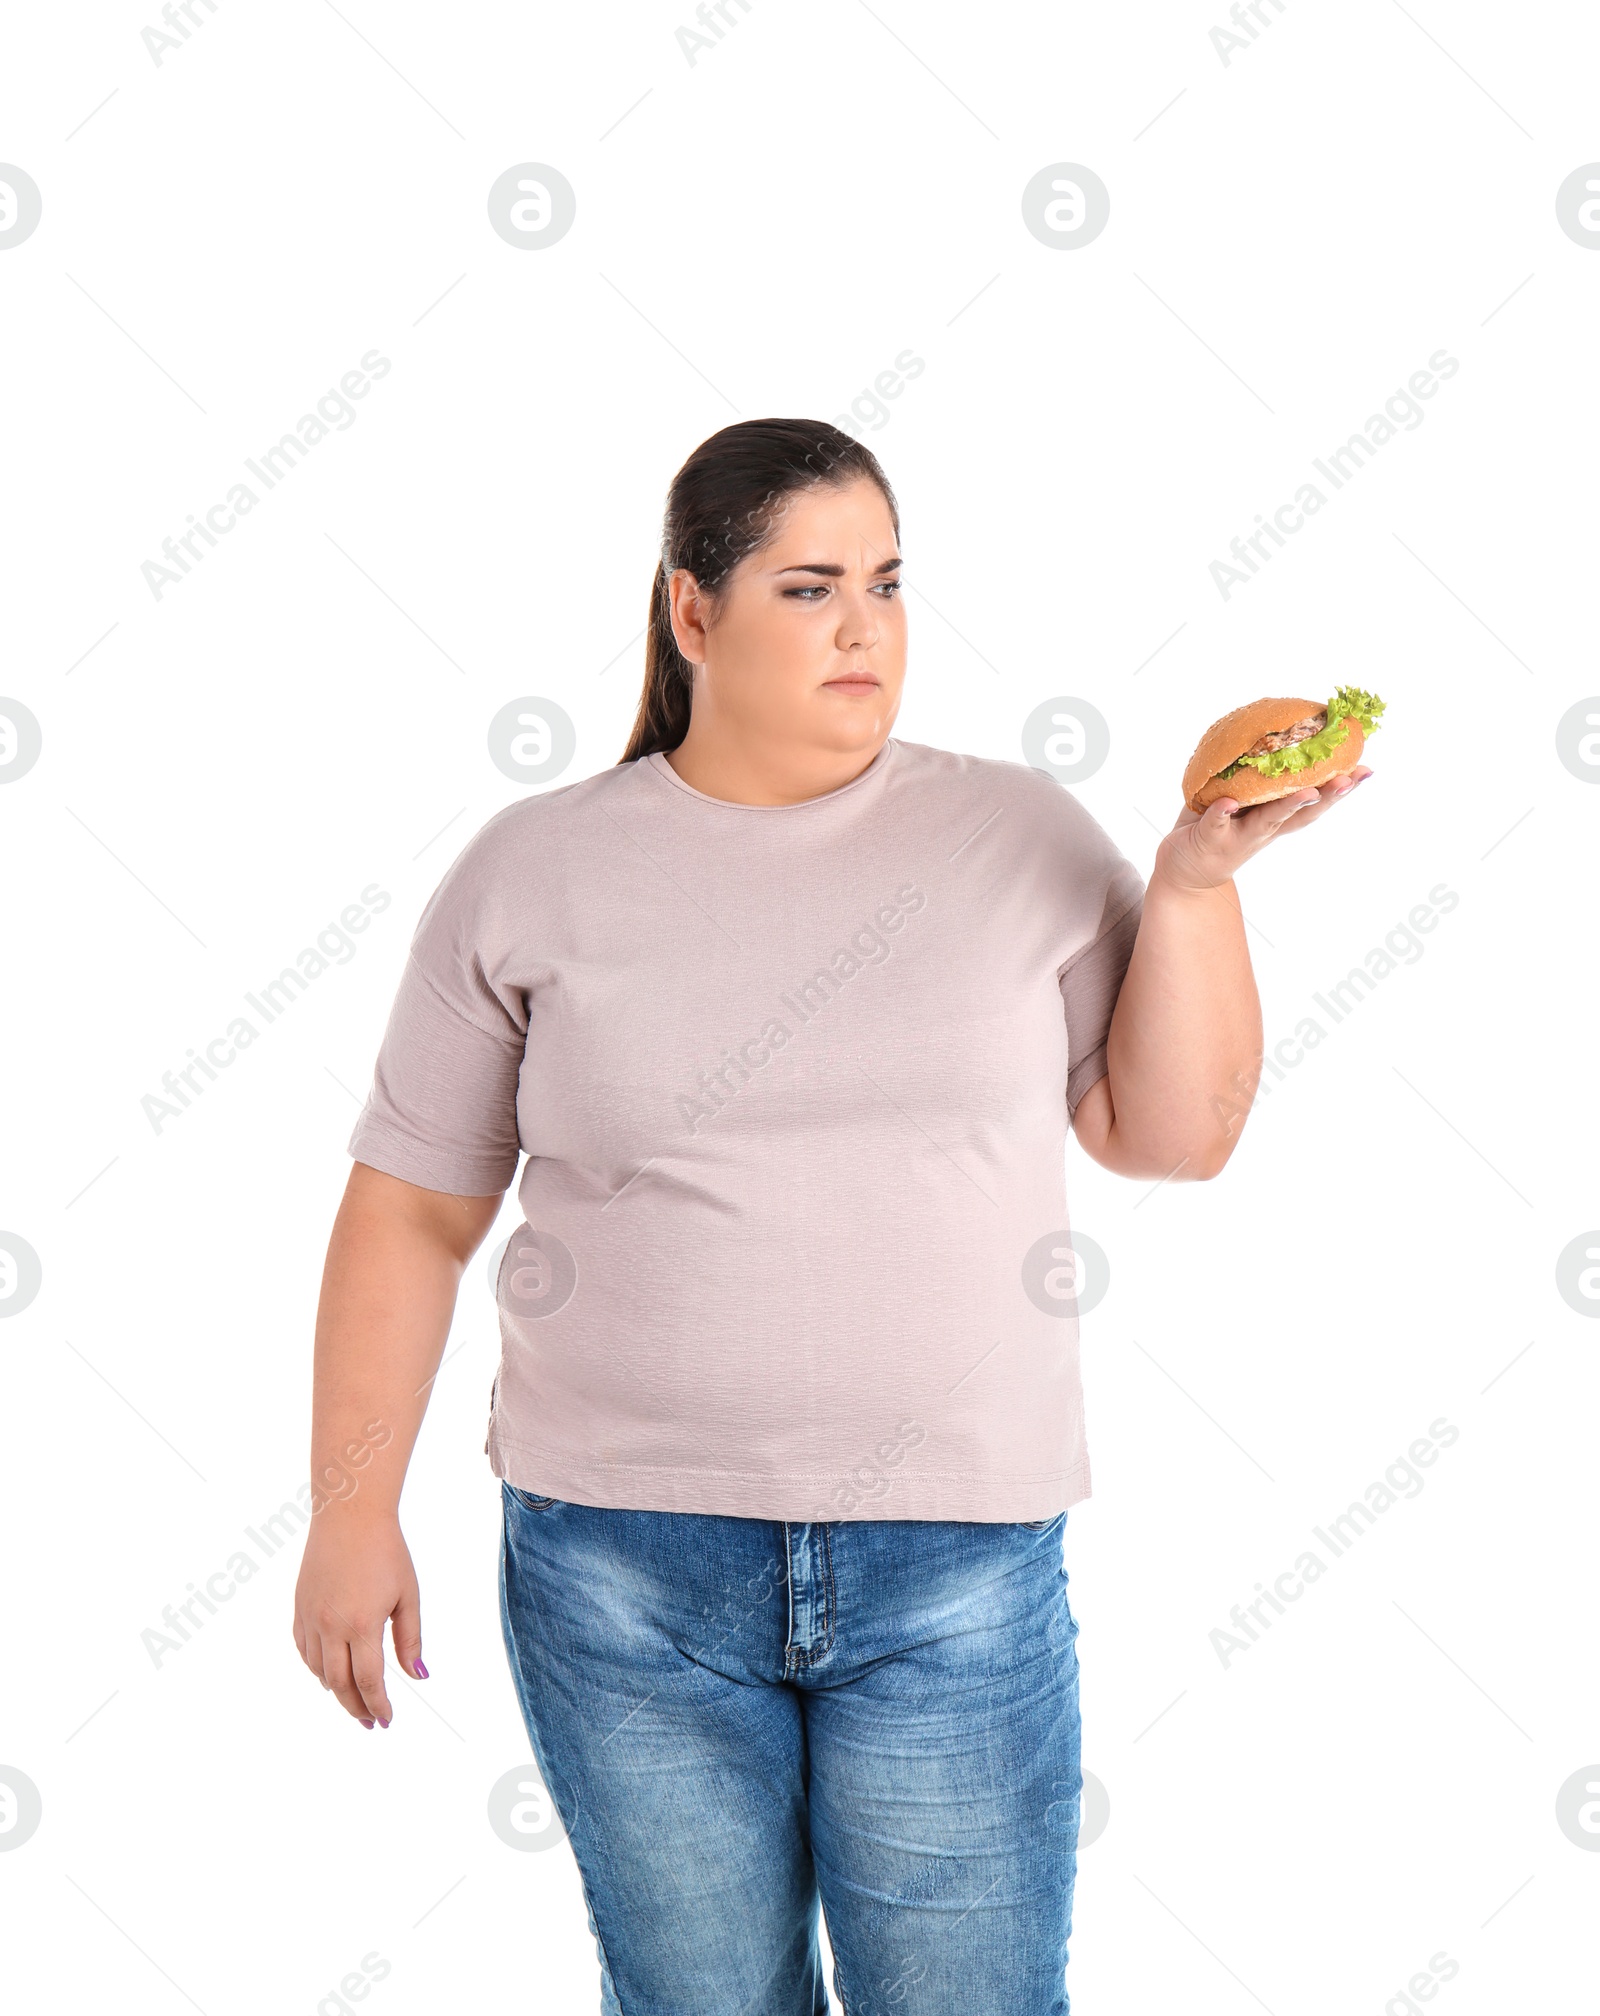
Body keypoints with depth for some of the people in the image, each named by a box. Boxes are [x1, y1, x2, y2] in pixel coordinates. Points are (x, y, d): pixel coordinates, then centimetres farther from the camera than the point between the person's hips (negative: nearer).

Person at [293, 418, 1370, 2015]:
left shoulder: (1019, 837, 2)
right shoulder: (530, 873, 0)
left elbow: (1172, 1136, 1)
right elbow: (410, 1210, 2)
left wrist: (1196, 878, -10)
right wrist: (352, 1514, -2)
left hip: (956, 1566, 0)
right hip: (626, 1568, 0)